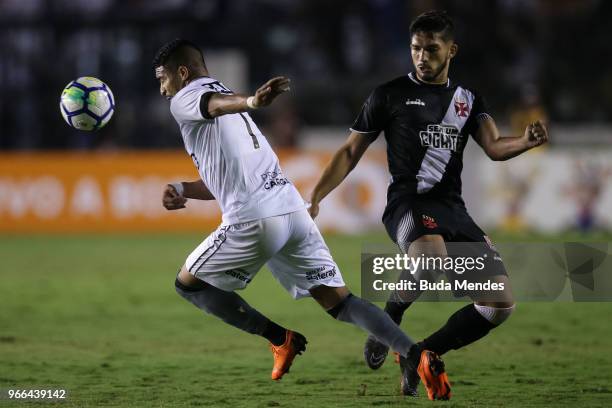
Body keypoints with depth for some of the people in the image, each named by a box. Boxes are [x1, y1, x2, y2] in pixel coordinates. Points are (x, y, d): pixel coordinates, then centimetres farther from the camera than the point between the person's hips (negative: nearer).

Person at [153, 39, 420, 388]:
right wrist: (183, 190, 25)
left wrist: (250, 102, -42)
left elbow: (215, 103, -21)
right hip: (293, 208, 8)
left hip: (254, 220, -8)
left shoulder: (184, 99, 6)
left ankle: (281, 339, 6)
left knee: (189, 283, 14)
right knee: (340, 301, 4)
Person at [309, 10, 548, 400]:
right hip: (408, 203, -5)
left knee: (500, 304, -4)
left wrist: (526, 142, -23)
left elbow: (494, 147, -1)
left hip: (453, 210, 5)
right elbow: (351, 152, 10)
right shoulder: (390, 94, 5)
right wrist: (315, 198, 2)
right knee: (432, 257, -40)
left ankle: (420, 355, 14)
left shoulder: (469, 100, 15)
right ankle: (388, 322, -11)